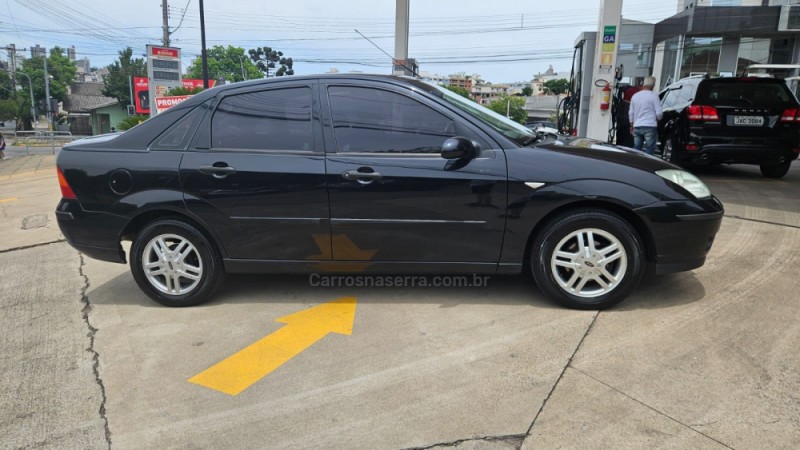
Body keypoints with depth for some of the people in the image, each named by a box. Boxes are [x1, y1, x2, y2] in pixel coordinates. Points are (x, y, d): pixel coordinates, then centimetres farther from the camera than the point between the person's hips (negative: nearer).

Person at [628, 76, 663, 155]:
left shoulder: (635, 96, 10)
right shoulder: (653, 95, -7)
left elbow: (631, 113, 15)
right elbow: (659, 112, -8)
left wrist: (631, 125, 25)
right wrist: (658, 119, 13)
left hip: (637, 127, 5)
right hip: (650, 126, -5)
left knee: (636, 149, 9)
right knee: (650, 149, -2)